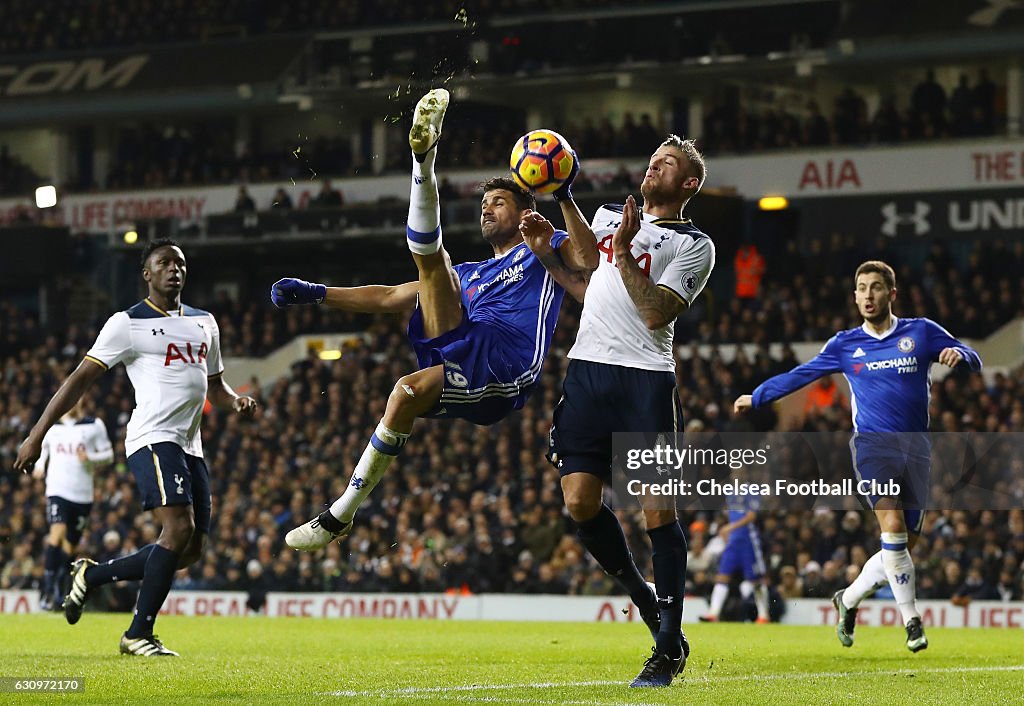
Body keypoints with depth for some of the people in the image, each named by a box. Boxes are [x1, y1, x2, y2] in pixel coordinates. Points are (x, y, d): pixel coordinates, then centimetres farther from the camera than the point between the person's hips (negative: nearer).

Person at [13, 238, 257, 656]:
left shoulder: (204, 323, 19)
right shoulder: (128, 324, -2)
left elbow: (215, 386, 29)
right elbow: (81, 379, -4)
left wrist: (237, 402, 5)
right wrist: (37, 435, -10)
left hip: (190, 447, 8)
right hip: (153, 438, -8)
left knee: (192, 549, 5)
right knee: (179, 528, -22)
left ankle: (91, 575, 20)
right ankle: (139, 634, -14)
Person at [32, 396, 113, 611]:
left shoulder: (94, 426, 2)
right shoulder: (52, 426, 9)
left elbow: (108, 454, 6)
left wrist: (90, 458, -13)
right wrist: (40, 465, 10)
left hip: (82, 494, 1)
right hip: (57, 490, -1)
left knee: (69, 544, 8)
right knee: (57, 532, -23)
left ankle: (58, 593, 21)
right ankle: (48, 589, -22)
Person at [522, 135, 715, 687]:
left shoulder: (695, 246, 2)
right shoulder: (608, 215, 19)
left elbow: (656, 312, -9)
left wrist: (624, 252, -13)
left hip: (646, 379, -5)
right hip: (586, 370, 5)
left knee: (658, 511, -8)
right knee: (579, 500, -2)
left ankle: (669, 647, -3)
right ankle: (642, 596, 21)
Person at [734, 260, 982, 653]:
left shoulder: (922, 332, 6)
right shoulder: (845, 345, 8)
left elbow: (973, 362, 7)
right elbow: (799, 375, 18)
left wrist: (959, 355, -16)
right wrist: (757, 398, 22)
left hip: (915, 447, 2)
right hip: (872, 443, -2)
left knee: (904, 546, 2)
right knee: (893, 527, -22)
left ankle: (848, 600, 25)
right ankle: (911, 620, -14)